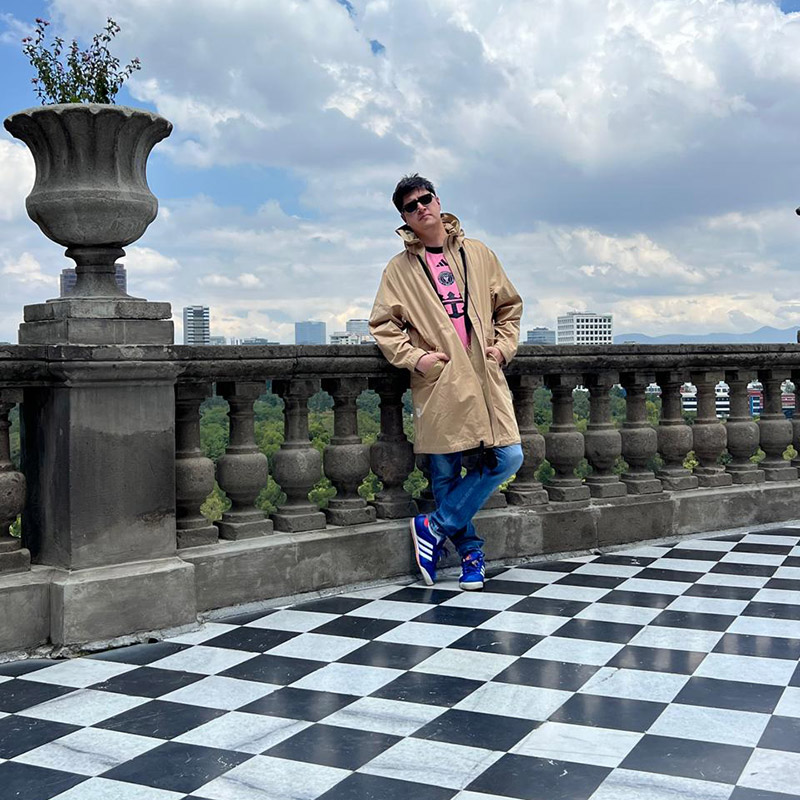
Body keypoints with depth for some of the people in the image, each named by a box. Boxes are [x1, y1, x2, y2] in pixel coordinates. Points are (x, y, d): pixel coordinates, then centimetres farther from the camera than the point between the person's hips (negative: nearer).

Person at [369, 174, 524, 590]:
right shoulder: (399, 269, 7)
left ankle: (435, 527, 4)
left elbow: (509, 305, 20)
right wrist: (413, 357, -8)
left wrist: (504, 345, 6)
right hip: (438, 384, -2)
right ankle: (471, 552, 17)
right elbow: (382, 325, 6)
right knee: (445, 473, 0)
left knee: (508, 459, -7)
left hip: (485, 379, 2)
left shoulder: (478, 254, 13)